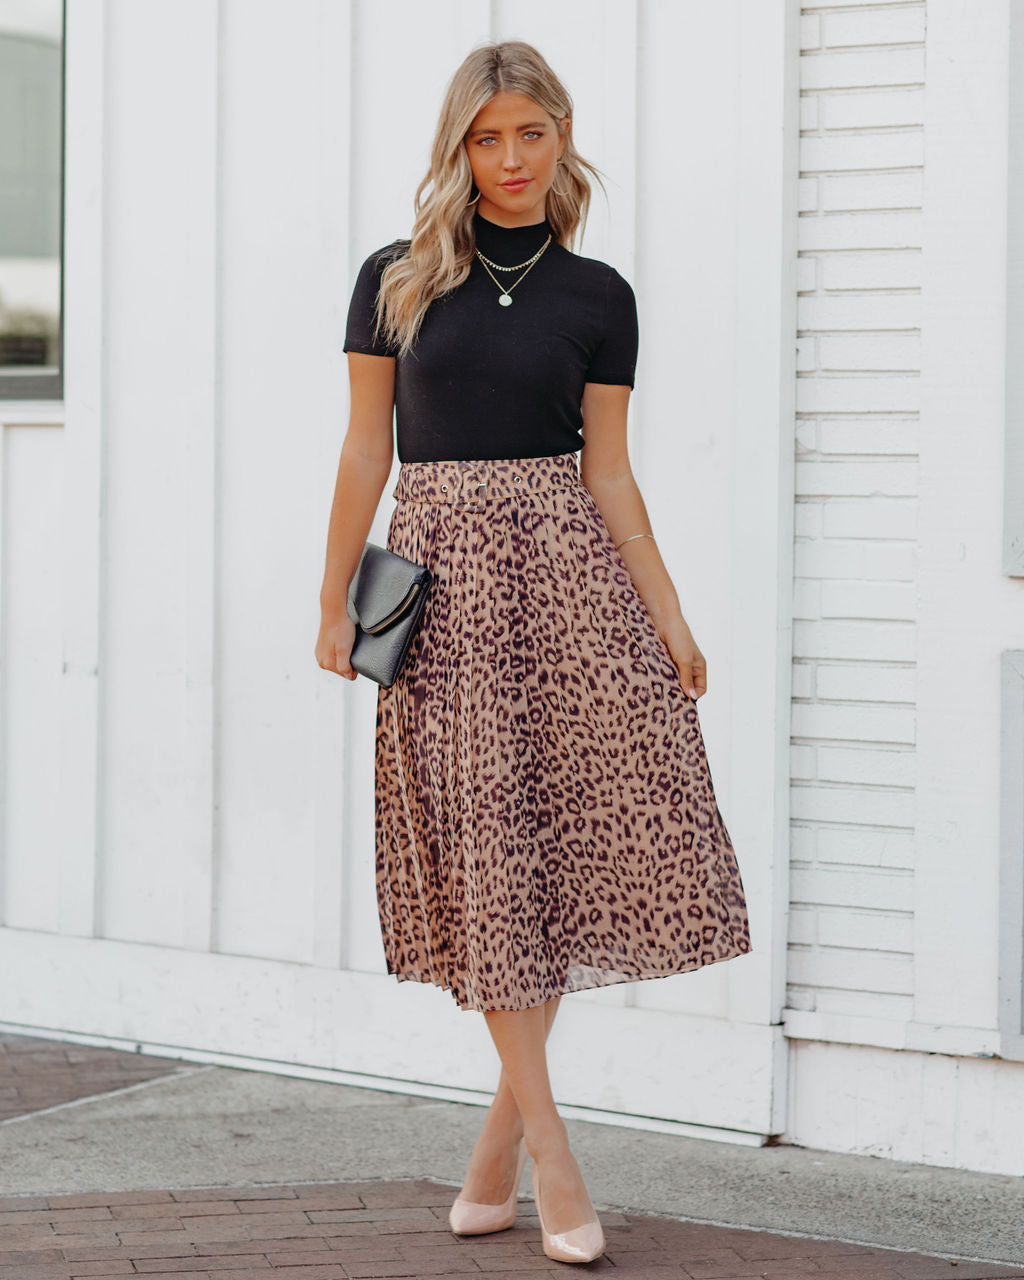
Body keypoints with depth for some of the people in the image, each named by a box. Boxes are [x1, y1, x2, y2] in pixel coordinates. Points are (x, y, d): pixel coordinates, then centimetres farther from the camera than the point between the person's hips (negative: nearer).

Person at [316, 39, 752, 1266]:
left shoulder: (597, 295, 7)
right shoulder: (394, 280, 5)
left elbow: (609, 473, 6)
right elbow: (365, 449, 6)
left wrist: (669, 615, 0)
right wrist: (335, 601, 3)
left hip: (565, 565, 1)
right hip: (442, 571, -1)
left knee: (573, 840, -4)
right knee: (483, 847, -3)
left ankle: (505, 1116, 12)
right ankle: (547, 1142, 1)